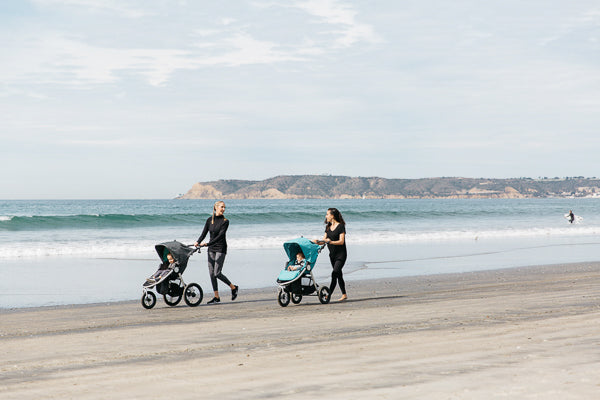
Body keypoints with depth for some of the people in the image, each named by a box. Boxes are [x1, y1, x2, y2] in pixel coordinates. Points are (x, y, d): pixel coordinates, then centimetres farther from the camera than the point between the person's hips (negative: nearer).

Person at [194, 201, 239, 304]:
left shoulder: (225, 221, -7)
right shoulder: (210, 220, 7)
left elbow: (220, 236, -17)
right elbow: (204, 233, 5)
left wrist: (207, 244, -26)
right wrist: (198, 242, -15)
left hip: (221, 249, -5)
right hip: (211, 249, 5)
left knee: (217, 273, -11)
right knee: (211, 273, 2)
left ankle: (233, 288, 9)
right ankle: (216, 297, 9)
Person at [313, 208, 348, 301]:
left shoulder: (340, 226, -11)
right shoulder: (328, 227, 11)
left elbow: (341, 241, -16)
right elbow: (324, 240, 9)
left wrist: (330, 242, -30)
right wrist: (317, 242, -12)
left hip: (341, 254, -8)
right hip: (332, 254, 8)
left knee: (334, 274, -15)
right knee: (339, 275, 12)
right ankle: (344, 295, 20)